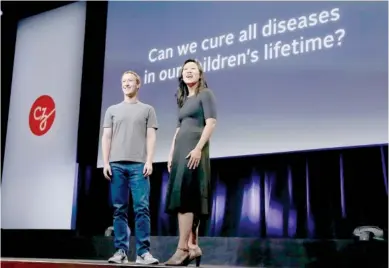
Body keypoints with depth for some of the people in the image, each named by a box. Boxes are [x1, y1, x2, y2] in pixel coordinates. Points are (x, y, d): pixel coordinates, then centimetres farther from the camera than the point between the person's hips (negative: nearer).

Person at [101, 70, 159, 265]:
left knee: (141, 208, -9)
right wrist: (106, 163, 1)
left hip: (138, 164, -2)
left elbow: (151, 137, 6)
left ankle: (143, 252, -8)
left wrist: (149, 161, -6)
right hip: (116, 164, 2)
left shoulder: (147, 110, 14)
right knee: (119, 209, 0)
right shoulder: (112, 110, 19)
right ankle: (121, 251, 3)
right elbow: (106, 137, 13)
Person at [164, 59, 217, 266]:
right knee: (187, 199, 2)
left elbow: (211, 122, -10)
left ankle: (183, 249, -16)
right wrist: (171, 153, 12)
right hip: (180, 150, 8)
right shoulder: (183, 99, 22)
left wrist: (198, 148, -21)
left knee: (185, 196, -15)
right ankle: (193, 246, 4)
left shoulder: (205, 94, 2)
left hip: (194, 149, -7)